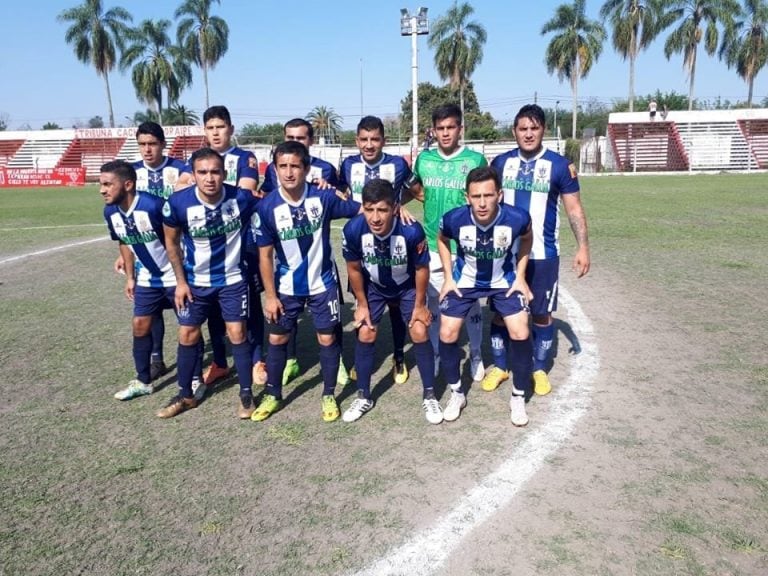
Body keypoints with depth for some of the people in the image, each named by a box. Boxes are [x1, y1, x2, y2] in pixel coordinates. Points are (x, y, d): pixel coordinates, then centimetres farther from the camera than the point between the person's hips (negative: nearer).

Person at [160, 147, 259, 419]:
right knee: (187, 336, 8)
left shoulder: (241, 198, -21)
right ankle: (185, 395, 26)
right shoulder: (178, 203, -20)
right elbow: (171, 243, -3)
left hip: (232, 279, -1)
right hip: (195, 282, 1)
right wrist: (180, 281, -2)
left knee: (237, 333, 0)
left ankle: (246, 394, 16)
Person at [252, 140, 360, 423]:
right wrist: (270, 295, -6)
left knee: (327, 338, 7)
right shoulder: (267, 206, -14)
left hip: (323, 283, 0)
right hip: (286, 287, 1)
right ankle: (273, 394, 30)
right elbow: (265, 254, -8)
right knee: (276, 339, 10)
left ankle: (329, 395, 25)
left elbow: (362, 211, -5)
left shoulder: (324, 196, -15)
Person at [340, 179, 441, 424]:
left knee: (420, 334, -7)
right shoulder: (353, 229, -32)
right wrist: (362, 304, -5)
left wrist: (420, 305, -9)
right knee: (365, 334, -2)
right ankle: (363, 396, 16)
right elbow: (354, 268, -13)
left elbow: (422, 269, -19)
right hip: (373, 286, 2)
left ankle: (429, 396, 11)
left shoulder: (412, 231, -38)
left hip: (407, 286, -1)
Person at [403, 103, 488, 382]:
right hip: (433, 246, 2)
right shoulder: (424, 159, 2)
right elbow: (414, 190, 18)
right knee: (433, 304, 13)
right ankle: (434, 354, 30)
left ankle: (476, 355, 29)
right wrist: (400, 206, 0)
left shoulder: (476, 160, -6)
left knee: (471, 303, 10)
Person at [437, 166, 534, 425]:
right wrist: (449, 277, -5)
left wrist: (520, 277, -7)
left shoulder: (517, 218, -30)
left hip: (504, 281, 0)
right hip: (464, 281, 1)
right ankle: (457, 394, 17)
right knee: (447, 334, -5)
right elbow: (442, 240, -3)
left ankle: (518, 398, 12)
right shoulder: (454, 219, -28)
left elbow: (526, 239, -3)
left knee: (520, 334, -10)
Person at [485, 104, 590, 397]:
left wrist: (583, 247, -7)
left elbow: (574, 209, -1)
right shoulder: (500, 162, 3)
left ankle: (540, 369, 25)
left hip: (543, 254, -2)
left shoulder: (559, 165, -4)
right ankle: (499, 366, 25)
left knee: (541, 313, 7)